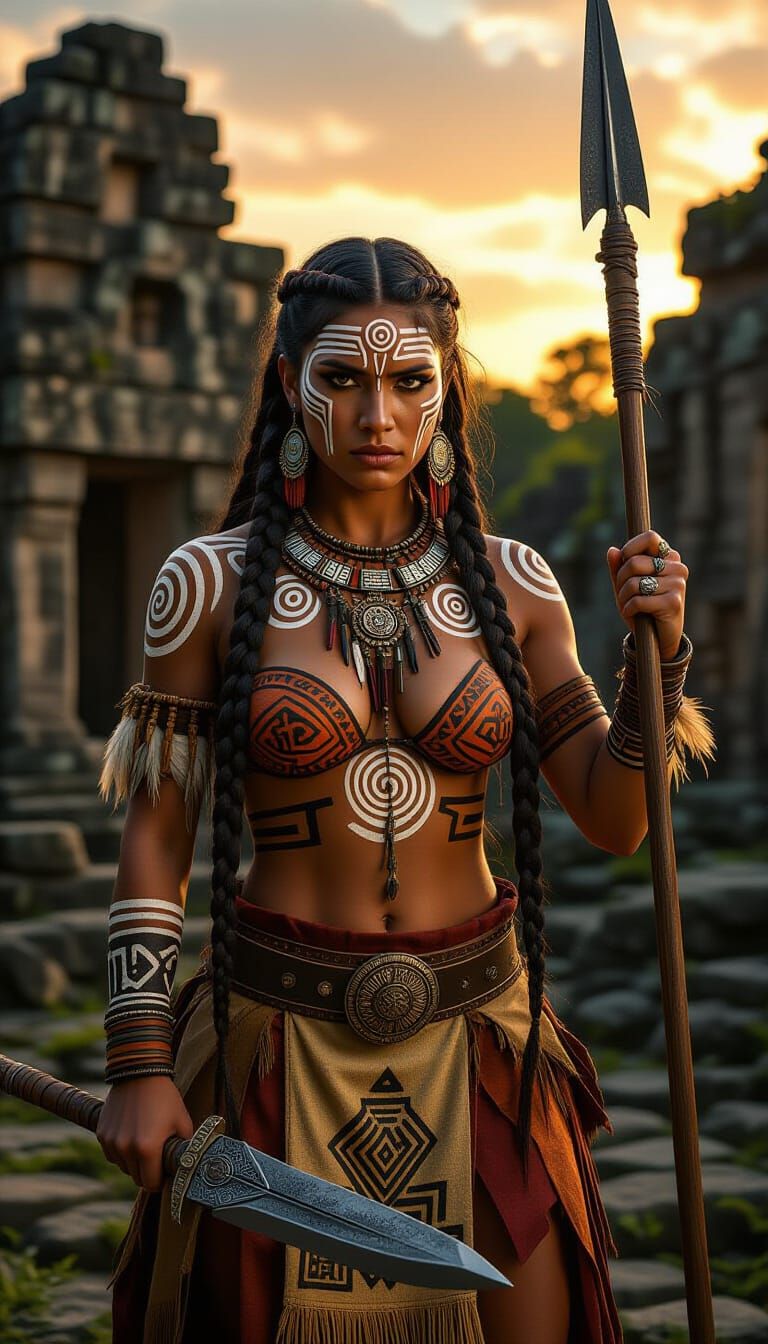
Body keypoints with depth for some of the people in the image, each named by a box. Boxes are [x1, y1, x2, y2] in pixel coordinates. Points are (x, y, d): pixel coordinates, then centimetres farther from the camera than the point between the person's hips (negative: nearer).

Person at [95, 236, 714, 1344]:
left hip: (476, 1027, 2)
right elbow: (155, 838, -1)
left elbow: (616, 822, 3)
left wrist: (658, 653, -12)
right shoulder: (211, 583, -5)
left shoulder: (508, 584, 1)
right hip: (283, 1036, -2)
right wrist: (139, 1065, -6)